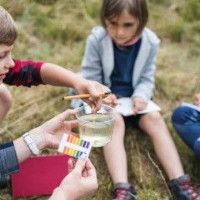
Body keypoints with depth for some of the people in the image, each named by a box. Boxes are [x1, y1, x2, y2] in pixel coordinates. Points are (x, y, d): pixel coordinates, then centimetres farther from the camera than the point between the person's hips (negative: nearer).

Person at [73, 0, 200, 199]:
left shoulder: (150, 41, -12)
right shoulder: (96, 39, -19)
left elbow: (147, 78, -2)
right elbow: (90, 78, -9)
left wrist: (141, 96, -21)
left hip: (133, 97, 3)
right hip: (105, 98, -2)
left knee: (155, 118, -22)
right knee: (115, 121, -31)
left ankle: (180, 184, -26)